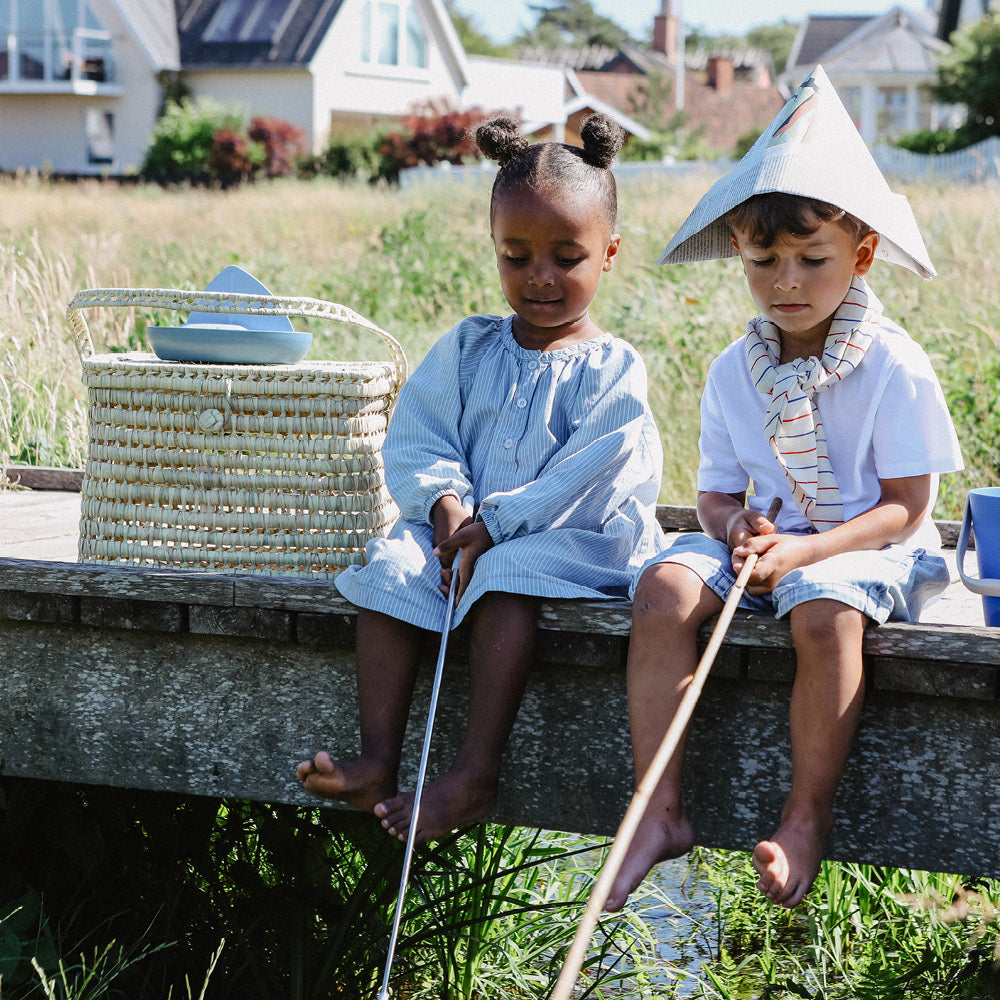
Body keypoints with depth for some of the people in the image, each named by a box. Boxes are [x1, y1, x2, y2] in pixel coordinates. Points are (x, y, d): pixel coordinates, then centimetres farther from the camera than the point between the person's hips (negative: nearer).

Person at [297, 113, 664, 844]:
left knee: (507, 574, -36)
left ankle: (476, 773, -40)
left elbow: (590, 476, -12)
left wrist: (496, 524, -18)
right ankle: (379, 760, -29)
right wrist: (447, 502, -12)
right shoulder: (468, 349, 13)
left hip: (570, 544, -5)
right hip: (464, 528, 5)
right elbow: (417, 436, 8)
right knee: (393, 566, -24)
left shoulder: (613, 370, -1)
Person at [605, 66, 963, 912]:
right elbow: (718, 491, 11)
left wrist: (806, 549, -23)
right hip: (764, 538, 5)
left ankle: (808, 819, -23)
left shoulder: (894, 366, -9)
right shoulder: (734, 372, 6)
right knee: (663, 586, -24)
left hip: (869, 546, -5)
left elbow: (906, 504, -10)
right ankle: (660, 811, -23)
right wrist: (737, 529, -15)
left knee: (825, 612, -38)